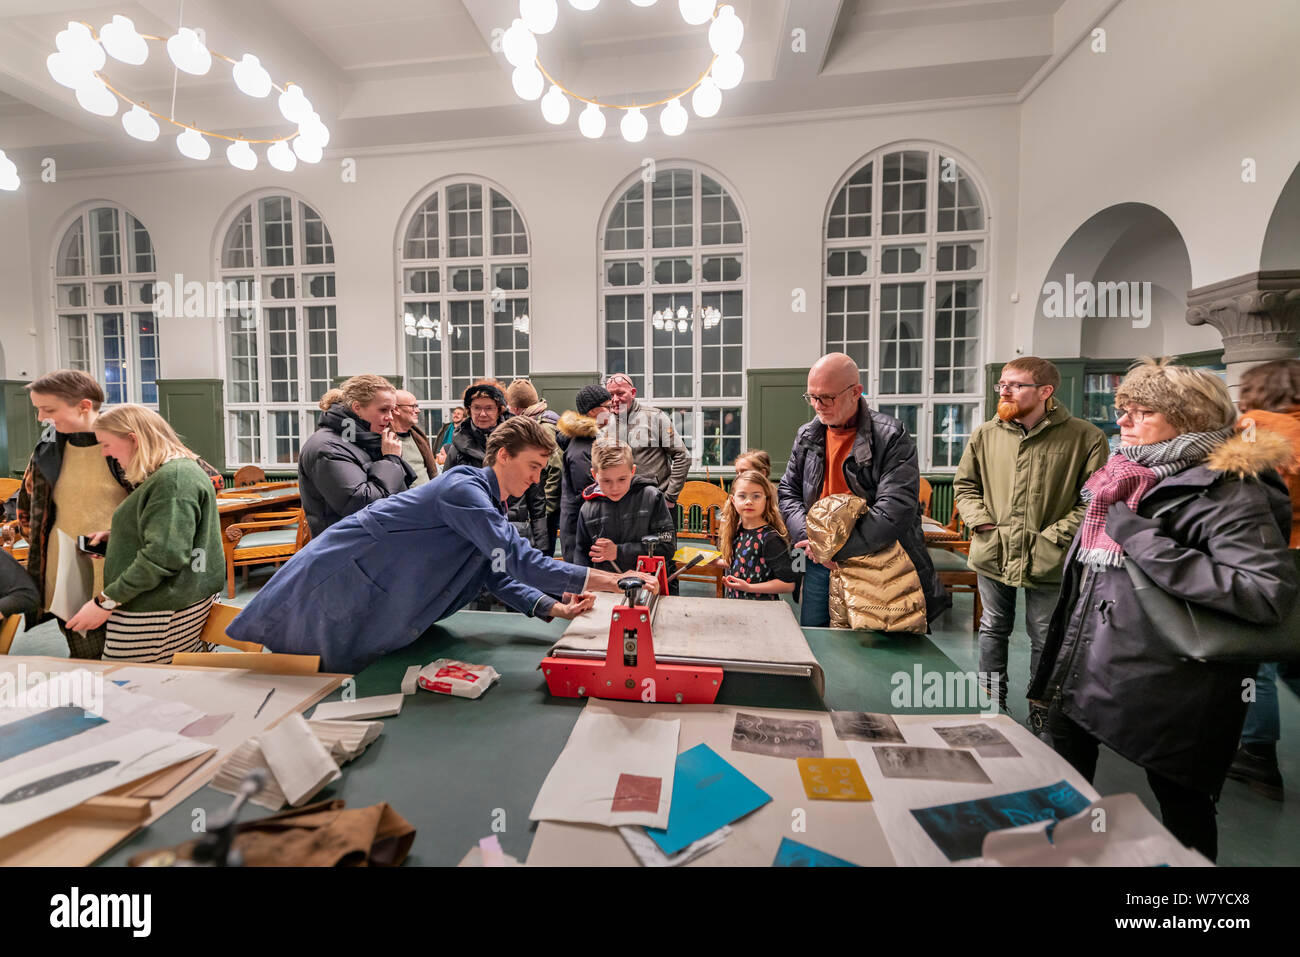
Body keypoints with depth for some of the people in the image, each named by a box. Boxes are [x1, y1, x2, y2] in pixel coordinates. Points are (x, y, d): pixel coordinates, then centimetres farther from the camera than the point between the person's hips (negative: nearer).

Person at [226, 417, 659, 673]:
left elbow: (500, 577, 6)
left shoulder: (494, 508, 6)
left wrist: (555, 608, -9)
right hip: (338, 587, -9)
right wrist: (612, 581, -35)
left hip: (375, 616, 9)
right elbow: (519, 560, -35)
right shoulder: (464, 488, -26)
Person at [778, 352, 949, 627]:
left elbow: (895, 514, -21)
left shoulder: (891, 437, -13)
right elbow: (787, 492, 8)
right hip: (820, 563, 5)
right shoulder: (807, 436, 5)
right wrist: (808, 537, -10)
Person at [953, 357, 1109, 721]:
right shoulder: (985, 434, 3)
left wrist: (1057, 534, -12)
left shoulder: (1085, 437, -6)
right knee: (994, 628, 17)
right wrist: (980, 521, -2)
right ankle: (992, 702, 34)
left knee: (1045, 637, 11)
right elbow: (964, 483, 11)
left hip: (1047, 560, -2)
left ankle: (1041, 711, 31)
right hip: (992, 552, 3)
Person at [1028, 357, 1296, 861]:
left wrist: (1151, 545, -28)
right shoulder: (1129, 477, 10)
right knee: (1064, 743, 21)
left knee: (1181, 799, 8)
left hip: (1165, 684, -8)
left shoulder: (1226, 491, -15)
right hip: (1089, 663, 9)